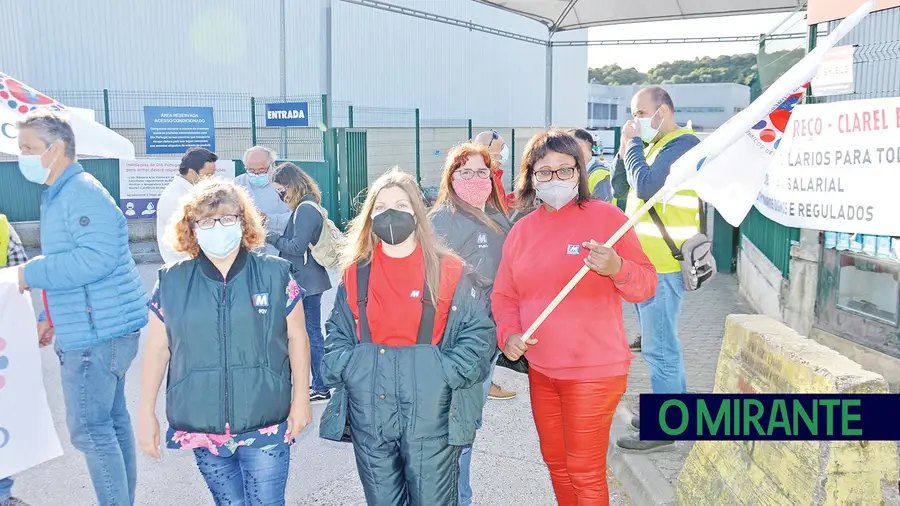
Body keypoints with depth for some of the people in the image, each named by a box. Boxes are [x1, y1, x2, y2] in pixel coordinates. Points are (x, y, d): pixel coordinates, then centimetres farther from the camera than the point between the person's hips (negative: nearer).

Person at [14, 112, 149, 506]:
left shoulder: (83, 194, -16)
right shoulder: (57, 195, 17)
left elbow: (95, 259, -28)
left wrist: (32, 273, -19)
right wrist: (50, 316, 20)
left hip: (96, 333, -10)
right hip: (94, 328, 10)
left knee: (89, 430, -4)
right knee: (111, 420, 17)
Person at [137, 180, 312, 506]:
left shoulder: (275, 274, -4)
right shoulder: (171, 282, 0)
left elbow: (296, 338, 1)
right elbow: (157, 349, 4)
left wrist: (301, 398, -2)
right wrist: (146, 413, 4)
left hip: (266, 427, -1)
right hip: (201, 429, 2)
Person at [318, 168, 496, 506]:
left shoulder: (449, 272, -2)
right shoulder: (355, 273, 8)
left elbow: (480, 332, -2)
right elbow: (337, 333, 14)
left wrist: (447, 373, -13)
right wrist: (345, 371, -3)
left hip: (431, 412, -2)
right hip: (369, 413, 3)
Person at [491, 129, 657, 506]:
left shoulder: (606, 217, -9)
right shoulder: (521, 230, 6)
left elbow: (646, 286, -9)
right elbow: (504, 295, 8)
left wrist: (617, 269, -29)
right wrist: (508, 333, -10)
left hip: (593, 372, -5)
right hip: (541, 370, 6)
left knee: (585, 472, 6)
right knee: (556, 463, 21)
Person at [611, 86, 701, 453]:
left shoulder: (684, 144, -12)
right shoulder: (656, 145, 17)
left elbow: (645, 186, -23)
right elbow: (622, 185, 20)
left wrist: (632, 143, -13)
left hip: (662, 265, -10)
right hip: (646, 260, 10)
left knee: (659, 347, -4)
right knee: (662, 344, 18)